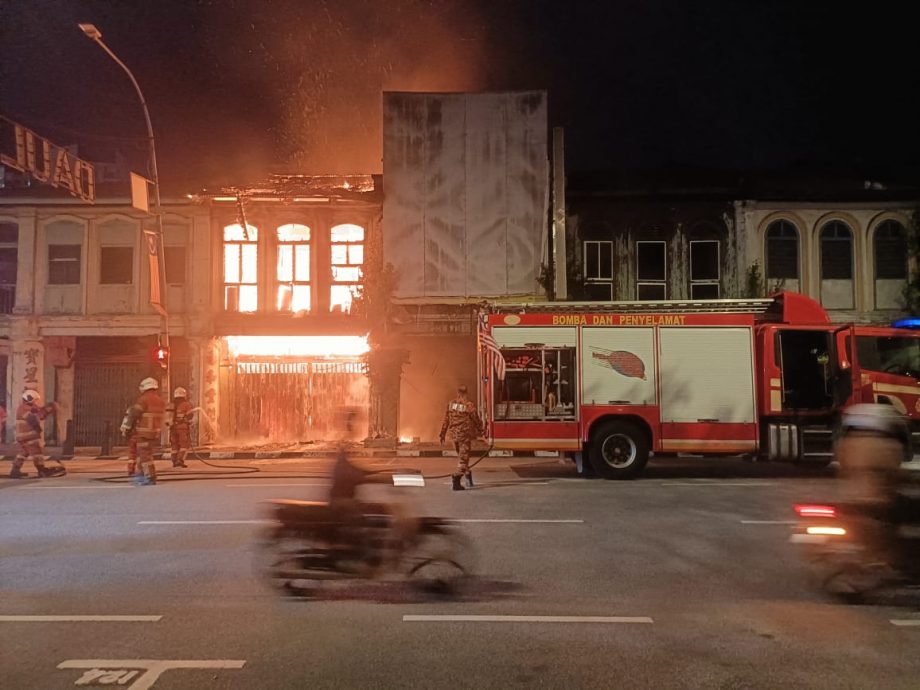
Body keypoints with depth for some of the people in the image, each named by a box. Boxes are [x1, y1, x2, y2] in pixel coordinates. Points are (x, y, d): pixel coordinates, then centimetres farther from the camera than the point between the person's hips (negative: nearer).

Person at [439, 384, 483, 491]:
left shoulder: (451, 403, 3)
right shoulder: (469, 405, -12)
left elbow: (446, 419, 6)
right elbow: (476, 419, -4)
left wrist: (443, 434, 14)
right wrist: (480, 430, 13)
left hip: (454, 434, 5)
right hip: (465, 434, -5)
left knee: (461, 455, 22)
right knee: (463, 457, -4)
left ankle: (468, 474, 34)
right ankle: (456, 477, -21)